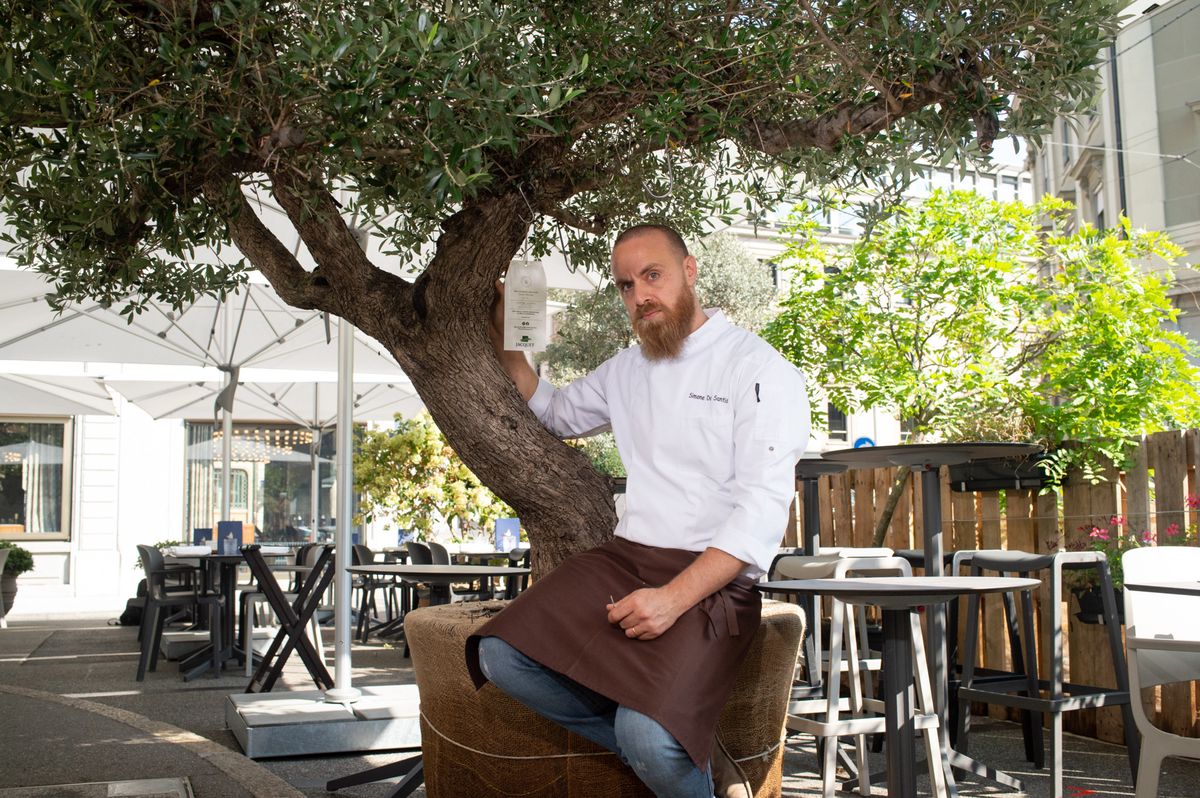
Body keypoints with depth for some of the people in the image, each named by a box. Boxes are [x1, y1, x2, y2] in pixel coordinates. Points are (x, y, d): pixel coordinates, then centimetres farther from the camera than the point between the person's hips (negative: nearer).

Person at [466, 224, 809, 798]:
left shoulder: (759, 369, -5)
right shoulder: (626, 370, 16)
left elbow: (763, 508, -15)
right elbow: (554, 413, 36)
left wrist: (674, 598, -25)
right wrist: (507, 345, 20)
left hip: (713, 578, -7)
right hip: (628, 556, 7)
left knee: (647, 736, -31)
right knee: (501, 656, -18)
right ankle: (683, 750, -8)